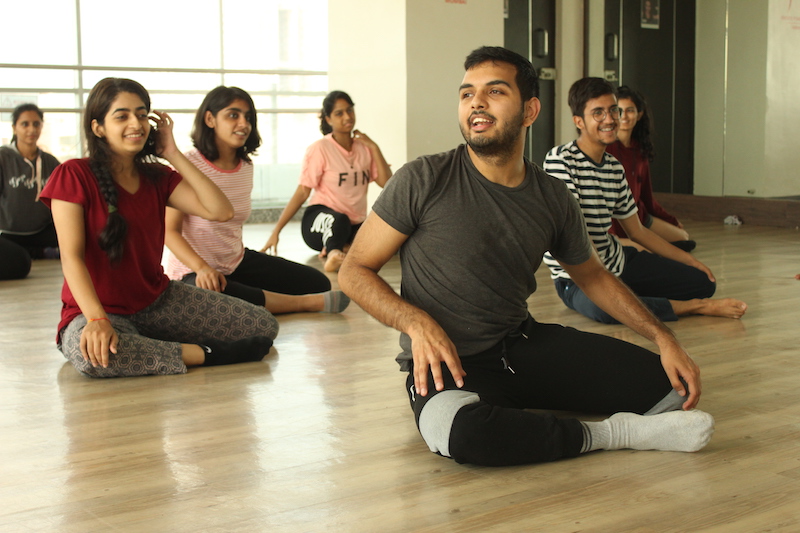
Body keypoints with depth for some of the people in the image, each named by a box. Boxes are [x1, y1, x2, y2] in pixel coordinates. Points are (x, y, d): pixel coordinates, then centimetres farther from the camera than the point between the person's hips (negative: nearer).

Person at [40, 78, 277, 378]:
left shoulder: (157, 177, 6)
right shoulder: (74, 176, -10)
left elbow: (220, 211, -7)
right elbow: (72, 257, -19)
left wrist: (173, 155, -6)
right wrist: (97, 320, -33)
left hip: (158, 301, 5)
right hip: (96, 309, -5)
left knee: (264, 326, -8)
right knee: (91, 353, -44)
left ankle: (152, 342, 5)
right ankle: (204, 354, -24)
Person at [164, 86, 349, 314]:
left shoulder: (246, 167, 7)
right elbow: (170, 230, -19)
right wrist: (202, 268, -33)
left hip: (238, 262, 7)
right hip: (193, 270, -6)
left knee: (319, 283, -7)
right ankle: (309, 303, -25)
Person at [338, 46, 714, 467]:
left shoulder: (553, 200, 1)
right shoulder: (423, 181, -11)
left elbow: (593, 275, 18)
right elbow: (354, 270, -5)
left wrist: (663, 337, 6)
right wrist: (417, 323, -23)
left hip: (524, 344, 4)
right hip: (449, 365, -4)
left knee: (672, 386, -9)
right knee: (461, 431, -40)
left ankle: (515, 414, -1)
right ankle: (608, 434, -16)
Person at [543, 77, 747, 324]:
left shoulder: (615, 168, 8)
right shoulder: (560, 159, -16)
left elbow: (637, 230, 16)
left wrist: (691, 261, 17)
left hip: (616, 260, 8)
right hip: (576, 276, -7)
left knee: (704, 283, 3)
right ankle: (696, 306, -21)